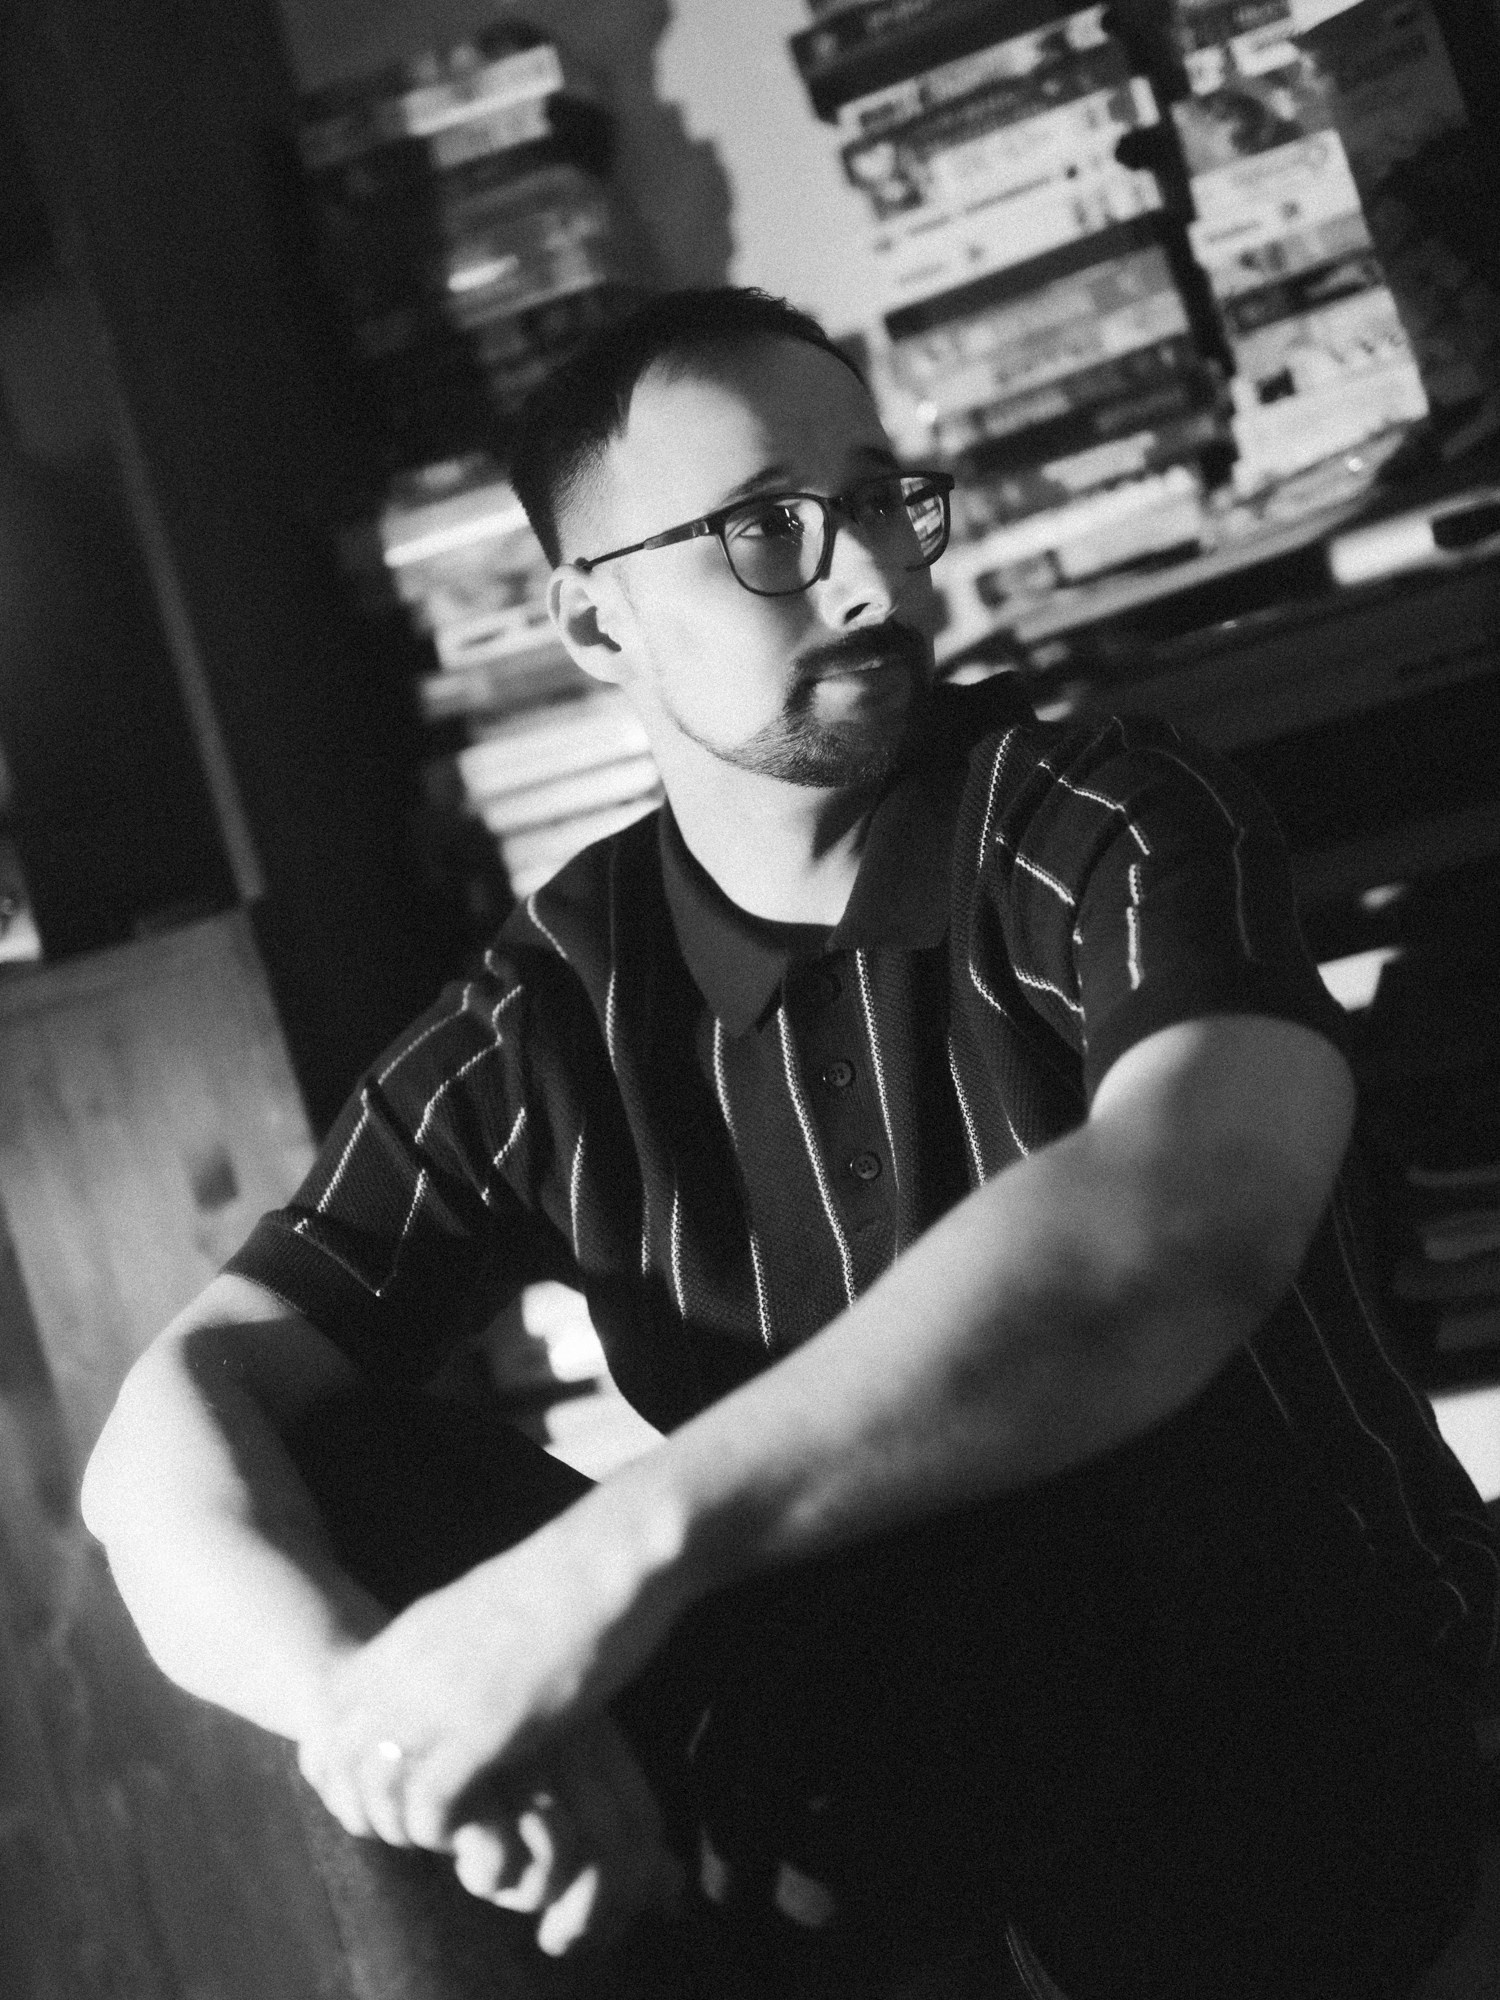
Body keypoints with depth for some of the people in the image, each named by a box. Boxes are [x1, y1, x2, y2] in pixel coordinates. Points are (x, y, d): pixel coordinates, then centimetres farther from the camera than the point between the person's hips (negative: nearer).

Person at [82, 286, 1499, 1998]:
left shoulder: (1106, 830, -9)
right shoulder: (552, 1021, 0)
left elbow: (1185, 1218, -31)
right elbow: (179, 1417, -8)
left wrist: (633, 1547, -40)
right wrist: (370, 1697, -31)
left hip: (1346, 1786, -2)